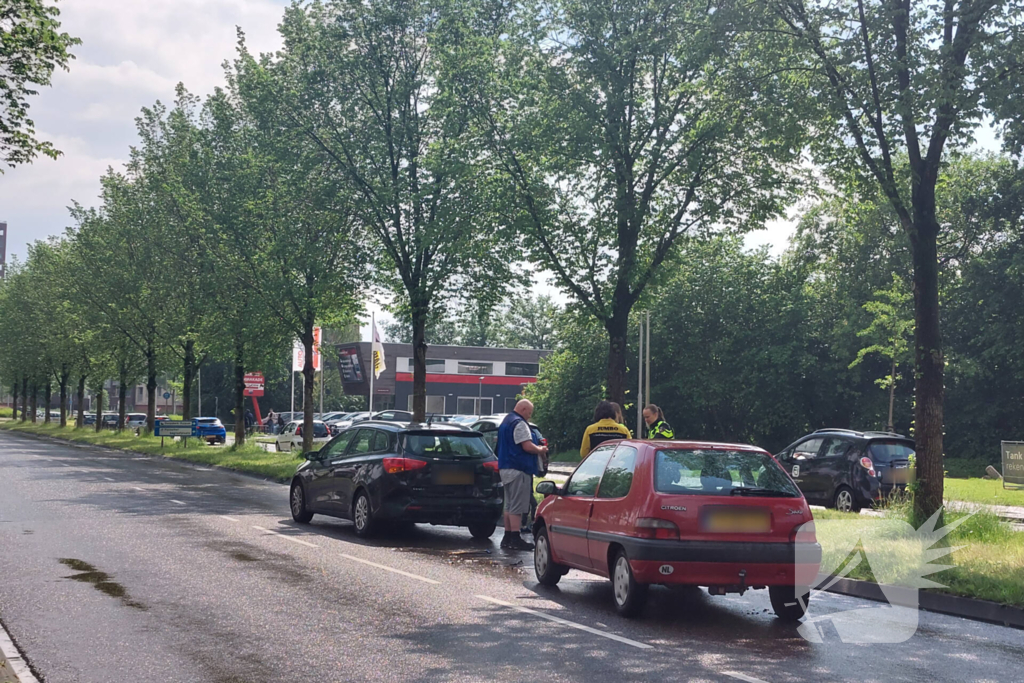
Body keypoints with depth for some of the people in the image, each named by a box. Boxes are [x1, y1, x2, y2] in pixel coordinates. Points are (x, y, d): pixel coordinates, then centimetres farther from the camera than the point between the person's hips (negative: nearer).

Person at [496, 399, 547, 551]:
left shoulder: (505, 422, 19)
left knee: (509, 505, 15)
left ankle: (507, 538, 19)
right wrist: (540, 450, -4)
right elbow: (527, 446, -21)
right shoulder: (519, 423, -14)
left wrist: (537, 449, 20)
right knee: (517, 506, -9)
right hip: (518, 470, -10)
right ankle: (515, 540, -9)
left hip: (505, 468, 10)